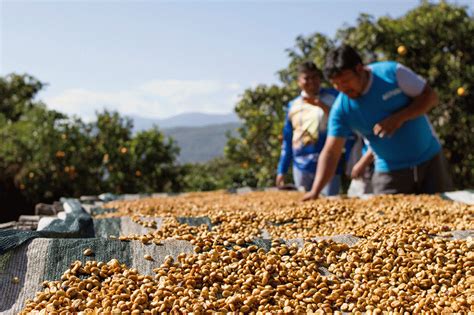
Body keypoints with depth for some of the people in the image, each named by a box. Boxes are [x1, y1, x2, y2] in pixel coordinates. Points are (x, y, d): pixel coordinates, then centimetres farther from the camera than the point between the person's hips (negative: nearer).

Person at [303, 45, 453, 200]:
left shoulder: (392, 72, -15)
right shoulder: (341, 109, -12)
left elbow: (430, 96, -9)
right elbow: (330, 152, -14)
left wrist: (399, 118, -25)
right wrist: (315, 191, -26)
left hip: (430, 160, 0)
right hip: (390, 173, 0)